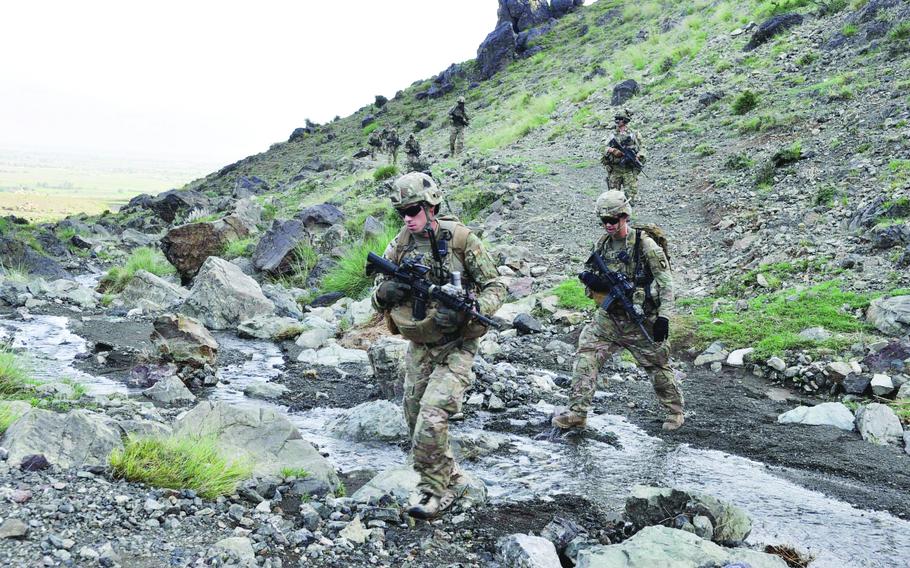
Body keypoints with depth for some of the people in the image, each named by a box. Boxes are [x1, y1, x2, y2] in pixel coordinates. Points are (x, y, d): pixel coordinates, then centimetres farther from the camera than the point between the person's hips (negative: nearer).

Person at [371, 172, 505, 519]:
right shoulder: (400, 245, 1)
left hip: (455, 347, -6)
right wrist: (386, 292, -19)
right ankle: (449, 479, 32)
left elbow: (495, 287, -7)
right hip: (418, 347, 6)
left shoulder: (460, 239, -11)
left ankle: (435, 490, 1)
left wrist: (465, 310, -26)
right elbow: (377, 298, 6)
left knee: (431, 419, -18)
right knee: (416, 421, 12)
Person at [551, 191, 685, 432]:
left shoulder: (645, 243, -13)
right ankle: (577, 412, -3)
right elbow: (599, 282, 13)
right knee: (585, 355, -6)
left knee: (658, 365, 9)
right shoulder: (602, 244, 5)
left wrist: (664, 316, -20)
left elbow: (665, 282, -13)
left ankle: (675, 411, 31)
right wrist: (591, 281, -12)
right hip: (608, 317, 5)